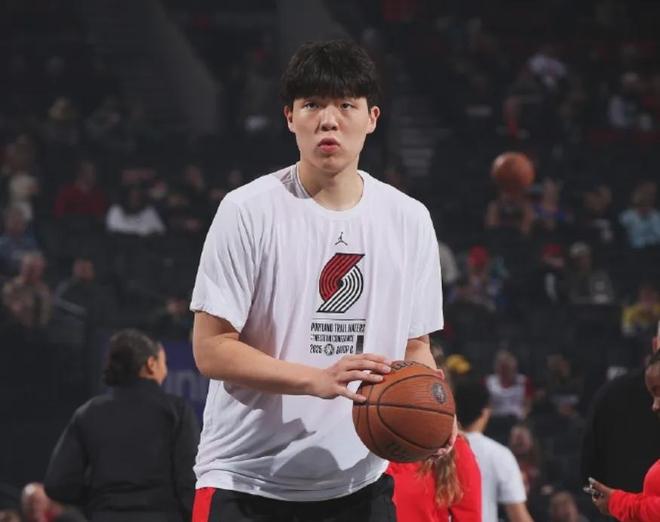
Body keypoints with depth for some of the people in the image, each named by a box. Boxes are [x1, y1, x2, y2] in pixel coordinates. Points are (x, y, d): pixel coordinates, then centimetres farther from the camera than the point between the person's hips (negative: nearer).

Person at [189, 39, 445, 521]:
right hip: (246, 480, -4)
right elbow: (211, 349, -11)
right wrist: (317, 380, -23)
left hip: (360, 481, 4)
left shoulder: (410, 220, 6)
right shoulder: (248, 211, -8)